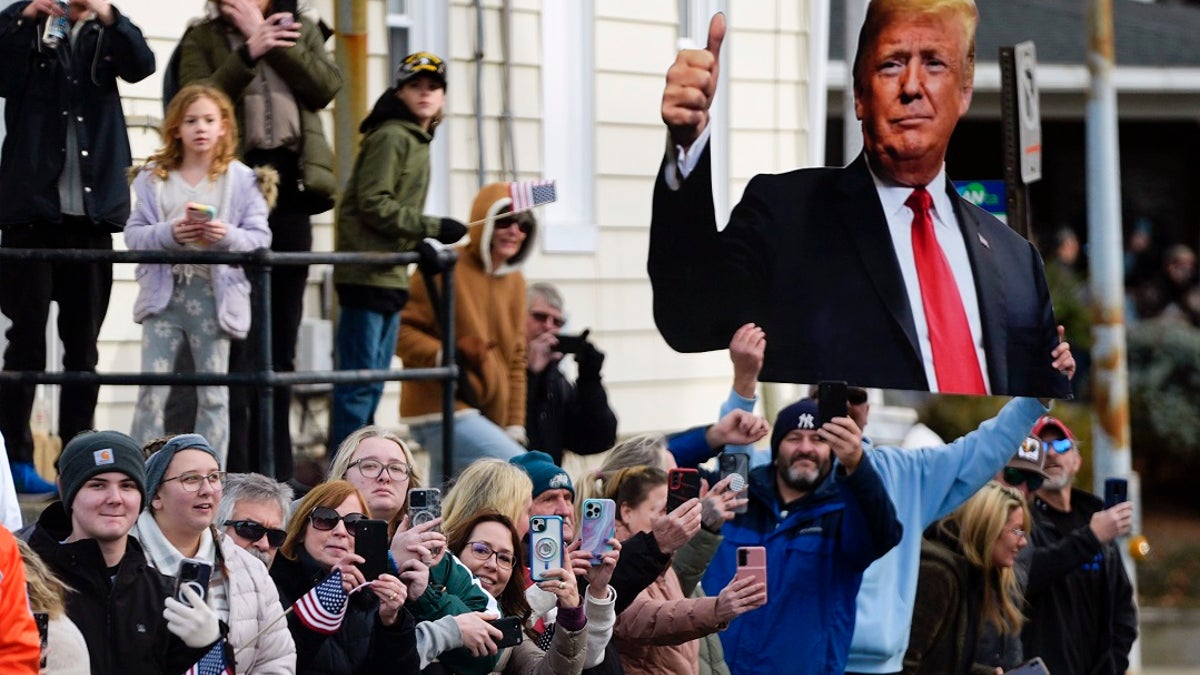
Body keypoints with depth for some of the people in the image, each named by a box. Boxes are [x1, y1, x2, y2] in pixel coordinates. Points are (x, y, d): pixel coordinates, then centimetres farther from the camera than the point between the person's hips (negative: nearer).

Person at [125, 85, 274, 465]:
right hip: (165, 291, 1)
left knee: (213, 395, 4)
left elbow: (260, 238, -1)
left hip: (213, 294, -1)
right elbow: (134, 234, 1)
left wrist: (227, 236, -20)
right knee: (152, 391, -1)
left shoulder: (242, 180, 3)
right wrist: (169, 234, -17)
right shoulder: (155, 177, 7)